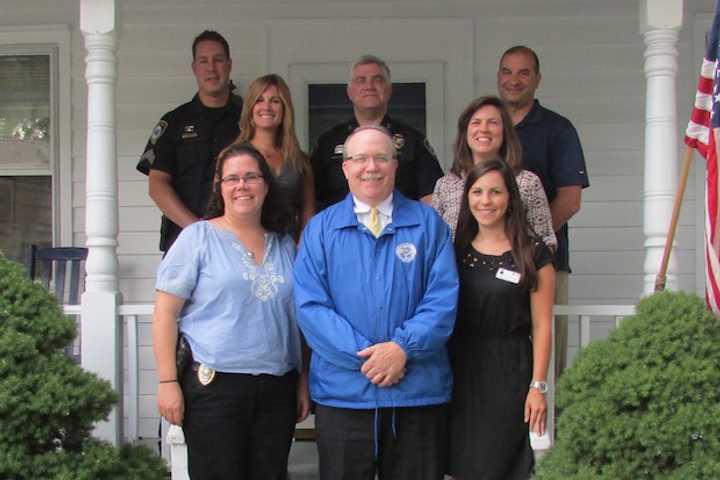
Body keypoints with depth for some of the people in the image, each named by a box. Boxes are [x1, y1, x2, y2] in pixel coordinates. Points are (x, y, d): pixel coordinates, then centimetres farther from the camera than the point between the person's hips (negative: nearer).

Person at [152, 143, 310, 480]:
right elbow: (166, 313, -4)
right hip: (214, 386, -4)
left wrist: (303, 381, 12)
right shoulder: (198, 238, -1)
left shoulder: (285, 245, 13)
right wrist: (167, 382, -10)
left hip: (278, 389, 4)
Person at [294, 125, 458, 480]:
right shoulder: (320, 229, 6)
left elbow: (443, 298, -3)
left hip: (419, 391, 0)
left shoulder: (428, 224, 6)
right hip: (342, 392, 0)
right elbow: (309, 305, -4)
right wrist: (363, 356, -14)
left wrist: (402, 347, -17)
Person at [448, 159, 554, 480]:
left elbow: (541, 327, -3)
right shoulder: (456, 251, 9)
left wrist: (538, 386, -9)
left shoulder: (533, 254, -1)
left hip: (509, 372, -3)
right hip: (460, 372, 3)